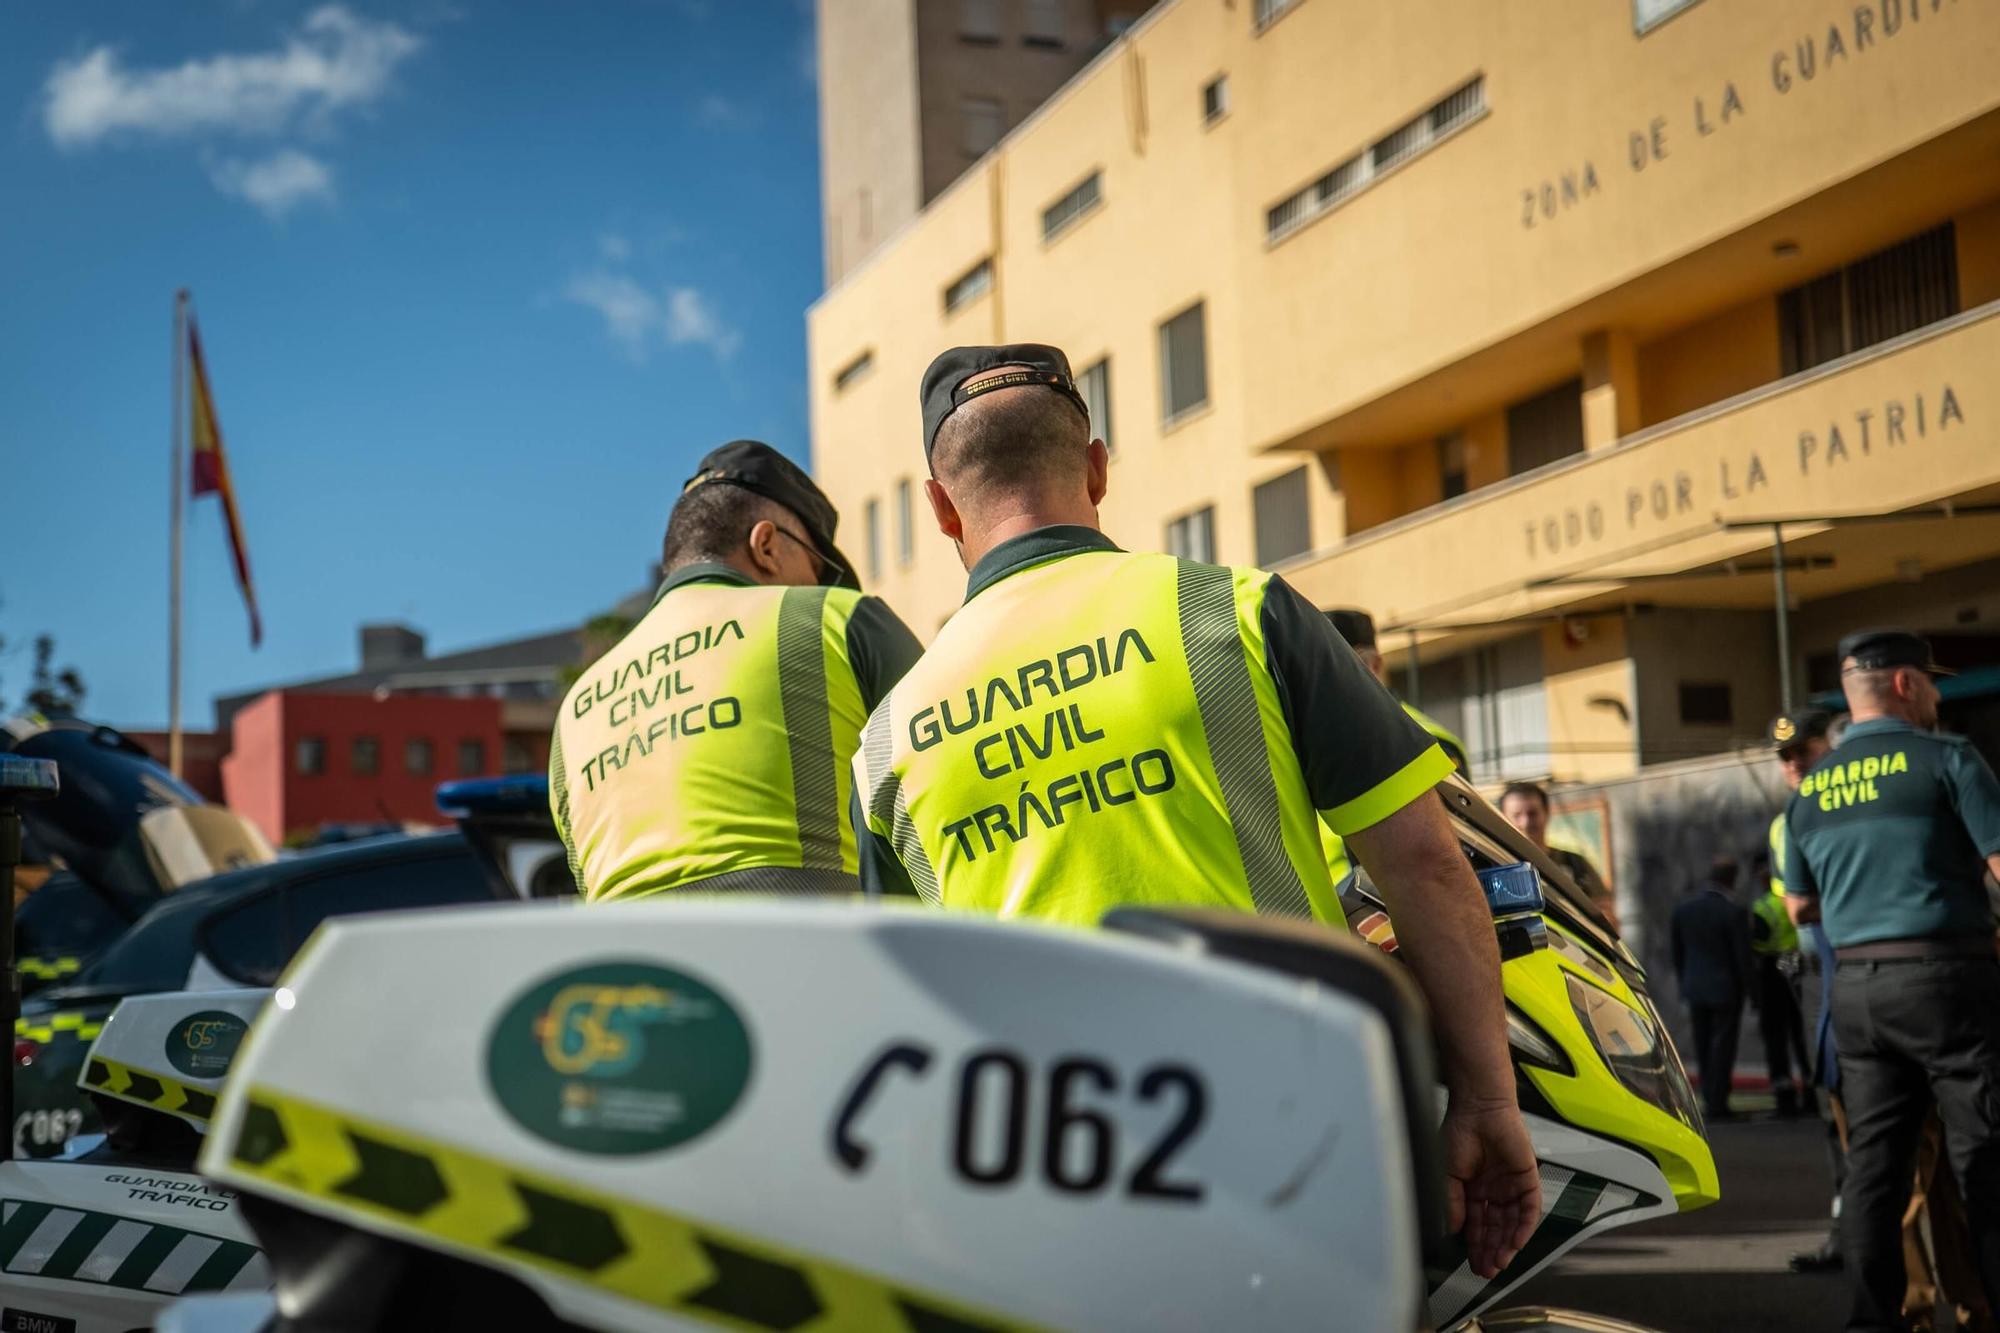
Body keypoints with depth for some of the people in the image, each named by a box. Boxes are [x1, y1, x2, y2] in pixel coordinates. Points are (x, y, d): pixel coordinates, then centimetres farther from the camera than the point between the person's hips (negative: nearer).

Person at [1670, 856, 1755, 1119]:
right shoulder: (1733, 910, -16)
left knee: (1703, 1045, 15)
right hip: (1726, 988, -4)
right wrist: (1745, 989, 0)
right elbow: (1743, 954, -12)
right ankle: (1717, 1103, 3)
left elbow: (1677, 952, 7)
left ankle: (1709, 1097, 21)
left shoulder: (1682, 907, 0)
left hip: (1694, 988, 5)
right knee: (1723, 1045, 3)